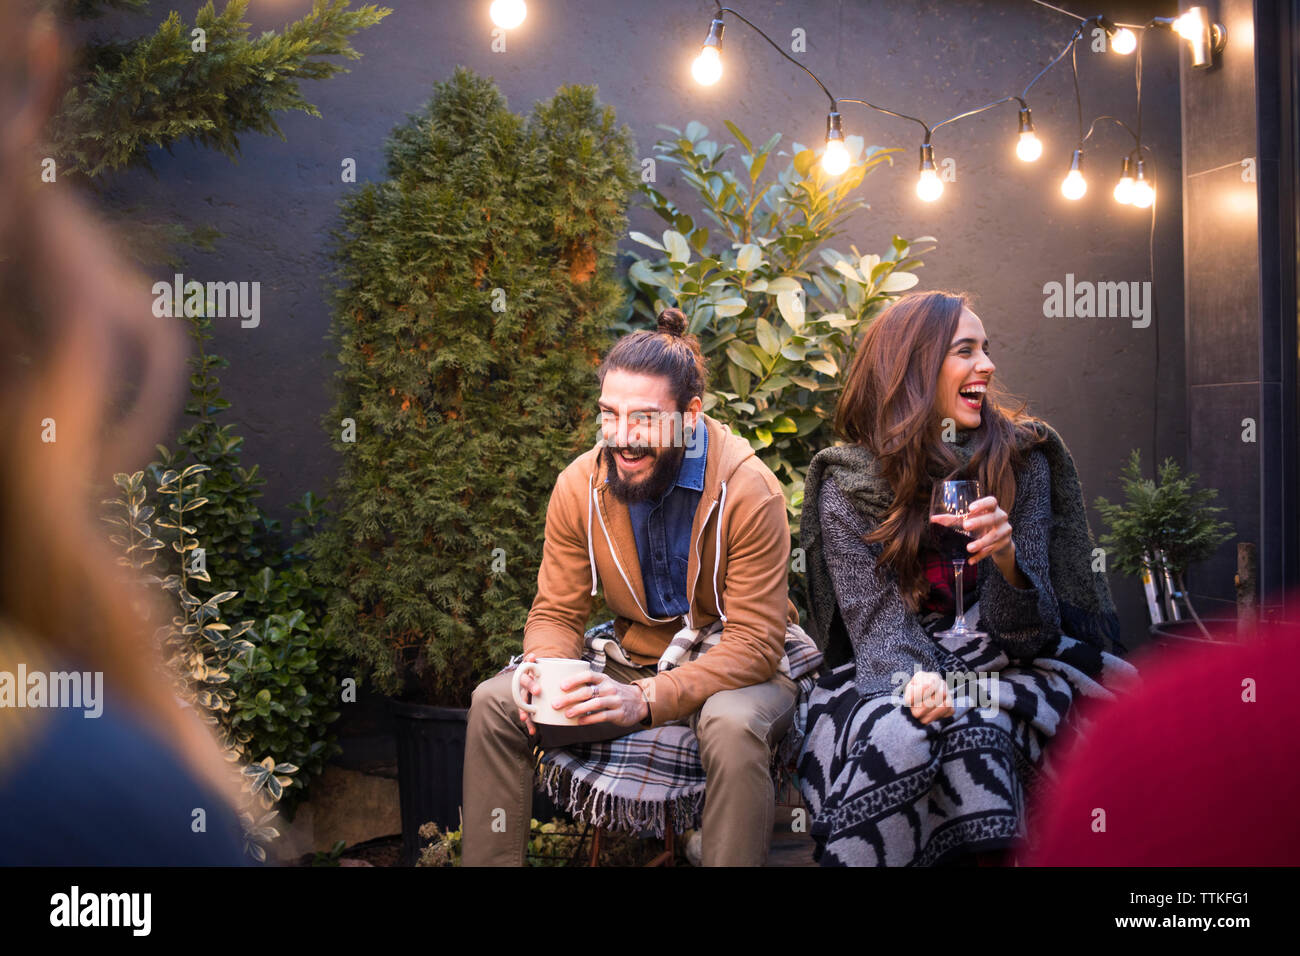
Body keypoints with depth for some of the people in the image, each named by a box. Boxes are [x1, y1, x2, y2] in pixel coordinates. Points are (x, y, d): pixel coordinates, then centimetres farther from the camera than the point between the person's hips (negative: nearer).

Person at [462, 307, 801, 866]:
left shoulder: (748, 491, -21)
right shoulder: (578, 486, -7)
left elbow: (756, 642, -23)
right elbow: (556, 612, 0)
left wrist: (648, 697, -36)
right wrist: (546, 664, -25)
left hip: (737, 672, -4)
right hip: (633, 665, 4)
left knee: (733, 726, -39)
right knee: (493, 704, -13)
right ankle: (487, 862, 2)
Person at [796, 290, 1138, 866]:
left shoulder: (1021, 460, -2)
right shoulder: (847, 484, -4)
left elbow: (1026, 635, -6)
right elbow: (878, 621, -10)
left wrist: (1006, 560, -28)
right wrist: (919, 680, -32)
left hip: (1007, 667, 1)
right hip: (900, 670, -1)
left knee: (978, 731, -31)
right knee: (897, 733, -32)